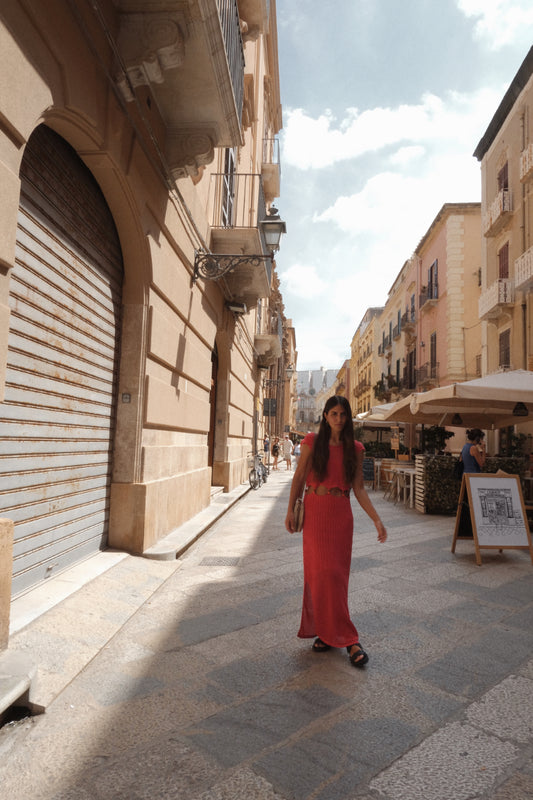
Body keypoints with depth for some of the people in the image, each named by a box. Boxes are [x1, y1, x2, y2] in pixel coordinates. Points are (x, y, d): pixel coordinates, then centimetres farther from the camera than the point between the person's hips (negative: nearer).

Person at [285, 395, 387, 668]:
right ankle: (347, 638, 12)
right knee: (321, 572, -1)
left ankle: (326, 631, 21)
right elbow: (299, 477, 3)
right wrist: (290, 510, -1)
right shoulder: (312, 442, 0)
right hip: (315, 512, -1)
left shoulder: (354, 448, 4)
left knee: (336, 574, 4)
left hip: (341, 515, 2)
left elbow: (359, 488, 5)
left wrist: (377, 520, -2)